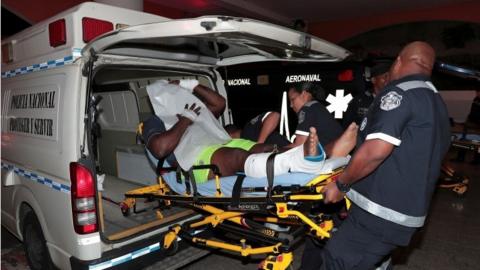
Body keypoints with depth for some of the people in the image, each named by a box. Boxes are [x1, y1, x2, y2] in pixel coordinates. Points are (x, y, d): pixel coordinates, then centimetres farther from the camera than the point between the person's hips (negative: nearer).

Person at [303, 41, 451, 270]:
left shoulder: (400, 92, -12)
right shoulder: (438, 104, 18)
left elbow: (376, 150, -25)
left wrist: (340, 184, -13)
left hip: (381, 212, -10)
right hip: (408, 211, 10)